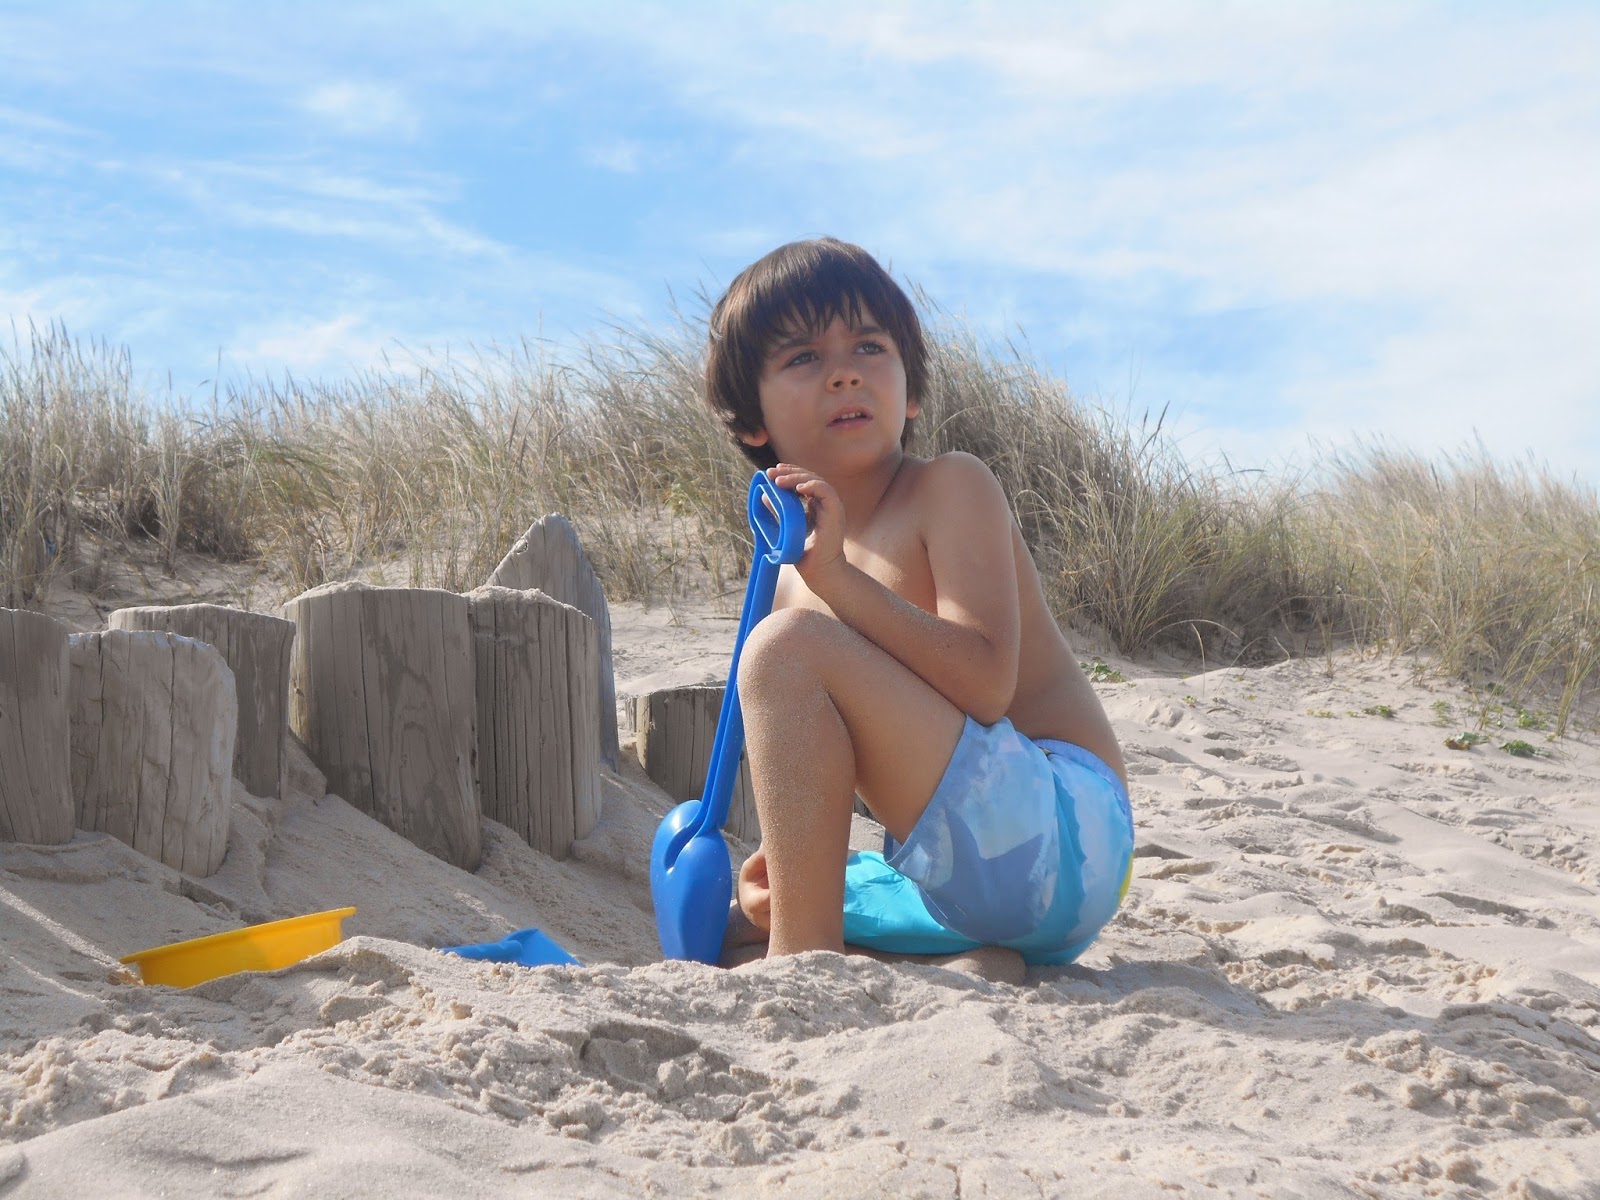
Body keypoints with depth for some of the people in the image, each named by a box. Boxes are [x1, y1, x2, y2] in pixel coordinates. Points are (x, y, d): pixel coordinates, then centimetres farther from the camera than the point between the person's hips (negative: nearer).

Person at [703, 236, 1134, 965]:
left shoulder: (950, 488, -7)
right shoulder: (795, 578, 14)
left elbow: (985, 683, -22)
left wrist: (837, 576, -28)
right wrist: (786, 858, -3)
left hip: (1058, 832, -8)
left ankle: (802, 964, -24)